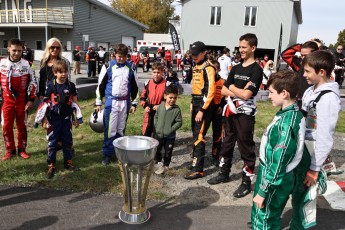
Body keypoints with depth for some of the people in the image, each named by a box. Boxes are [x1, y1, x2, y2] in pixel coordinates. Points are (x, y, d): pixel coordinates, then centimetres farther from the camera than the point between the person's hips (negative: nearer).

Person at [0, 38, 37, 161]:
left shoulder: (26, 64, -3)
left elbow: (32, 82, 0)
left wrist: (31, 99, -4)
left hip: (22, 101, -1)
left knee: (22, 126, 8)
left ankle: (22, 149, 20)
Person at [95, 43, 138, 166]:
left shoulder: (130, 67, 5)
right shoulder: (108, 66, -3)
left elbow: (134, 86, 11)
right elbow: (101, 85, 1)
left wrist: (134, 103, 9)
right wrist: (98, 102, 2)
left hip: (125, 102, 3)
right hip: (111, 102, -3)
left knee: (121, 129, 11)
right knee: (110, 129, -4)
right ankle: (107, 154, 8)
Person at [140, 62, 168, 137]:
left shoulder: (166, 84, -9)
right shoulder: (147, 83, 2)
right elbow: (142, 96, 10)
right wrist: (145, 106, -4)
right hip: (149, 112, 3)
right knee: (146, 133, 10)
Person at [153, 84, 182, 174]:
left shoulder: (177, 109, -13)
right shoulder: (160, 106, -3)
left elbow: (179, 122, -12)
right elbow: (156, 117, 9)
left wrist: (171, 129, -19)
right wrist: (156, 126, -1)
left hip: (170, 136, -2)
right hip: (158, 134, 2)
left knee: (168, 152, 13)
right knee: (155, 150, 5)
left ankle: (166, 166, 34)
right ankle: (159, 163, 27)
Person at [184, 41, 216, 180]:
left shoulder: (208, 68, -14)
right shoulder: (196, 67, 14)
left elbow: (210, 91, -20)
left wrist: (202, 110, -21)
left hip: (204, 105, -9)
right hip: (196, 103, 9)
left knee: (199, 136, -9)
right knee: (195, 133, 16)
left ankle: (198, 169, -4)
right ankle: (197, 158, 31)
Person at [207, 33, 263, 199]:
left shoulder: (256, 70, -10)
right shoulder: (236, 68, 11)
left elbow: (246, 94, -20)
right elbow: (223, 90, 7)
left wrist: (232, 87, -3)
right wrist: (238, 92, -10)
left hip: (245, 114, -7)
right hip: (231, 111, 7)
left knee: (246, 147, 2)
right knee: (227, 143, 16)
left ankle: (246, 182, 14)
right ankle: (224, 173, 32)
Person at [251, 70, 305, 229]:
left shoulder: (287, 122, -27)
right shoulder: (292, 114, 2)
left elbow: (277, 163, -25)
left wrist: (262, 192, -17)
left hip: (275, 182, -8)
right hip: (278, 178, 8)